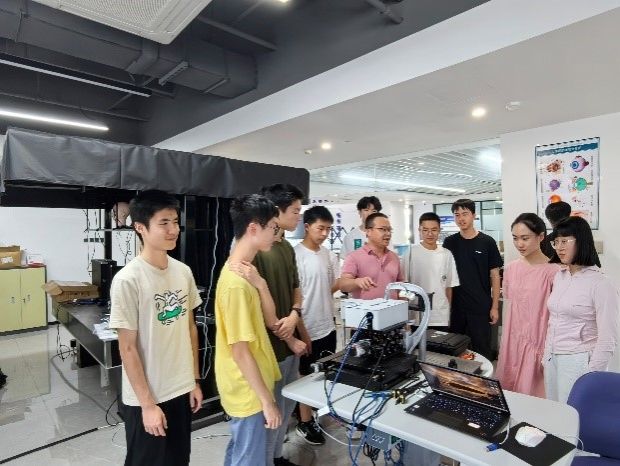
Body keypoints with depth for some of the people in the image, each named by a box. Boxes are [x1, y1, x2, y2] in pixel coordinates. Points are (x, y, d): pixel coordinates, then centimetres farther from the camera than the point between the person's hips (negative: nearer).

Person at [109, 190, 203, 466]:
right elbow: (127, 348, -16)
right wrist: (148, 403, -12)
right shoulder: (127, 280, -19)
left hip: (182, 390, 5)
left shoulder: (183, 271, -2)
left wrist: (195, 380, 8)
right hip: (146, 399, -5)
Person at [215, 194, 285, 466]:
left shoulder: (243, 270, 2)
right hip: (248, 390, -9)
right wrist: (267, 400, -18)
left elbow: (270, 320, 1)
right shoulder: (237, 283, -28)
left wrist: (260, 284, -15)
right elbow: (240, 351, -25)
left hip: (248, 386, 9)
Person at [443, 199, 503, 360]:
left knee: (481, 351, 6)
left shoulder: (487, 242, -2)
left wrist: (495, 307, -4)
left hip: (481, 308, -2)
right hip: (455, 307, 2)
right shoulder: (449, 243, 3)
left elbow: (494, 276, 0)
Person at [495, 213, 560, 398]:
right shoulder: (511, 269, 4)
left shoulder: (552, 271, -14)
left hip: (538, 344, -5)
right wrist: (505, 344, 13)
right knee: (508, 394, 15)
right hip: (512, 343, 5)